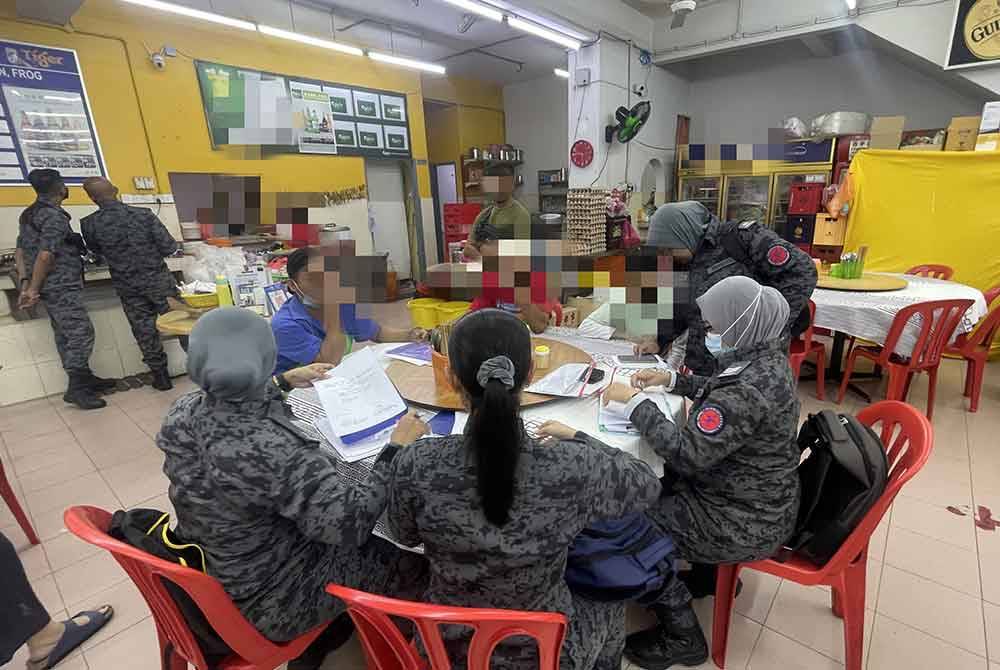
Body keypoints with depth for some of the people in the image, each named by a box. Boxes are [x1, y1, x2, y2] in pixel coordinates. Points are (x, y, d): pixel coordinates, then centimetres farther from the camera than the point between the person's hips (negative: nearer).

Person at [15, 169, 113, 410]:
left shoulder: (29, 214, 16)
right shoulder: (55, 216, -14)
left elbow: (20, 252, 15)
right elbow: (45, 256, -20)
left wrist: (25, 282, 10)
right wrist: (34, 288, -11)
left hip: (52, 287, 10)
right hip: (62, 287, -10)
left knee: (65, 335, 14)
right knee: (81, 333, -8)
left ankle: (85, 378, 23)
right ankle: (76, 388, -7)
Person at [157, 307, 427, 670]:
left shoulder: (182, 412, -13)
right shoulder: (271, 449, -40)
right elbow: (351, 525, -34)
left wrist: (284, 381, 17)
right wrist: (397, 449, -25)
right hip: (270, 603, -7)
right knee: (412, 560, 9)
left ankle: (337, 625, 43)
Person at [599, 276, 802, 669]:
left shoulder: (750, 388, -33)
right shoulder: (763, 355, -3)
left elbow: (687, 454, -31)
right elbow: (721, 392, 16)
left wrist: (635, 402, -24)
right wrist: (672, 380, 5)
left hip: (747, 522, -9)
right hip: (754, 494, 10)